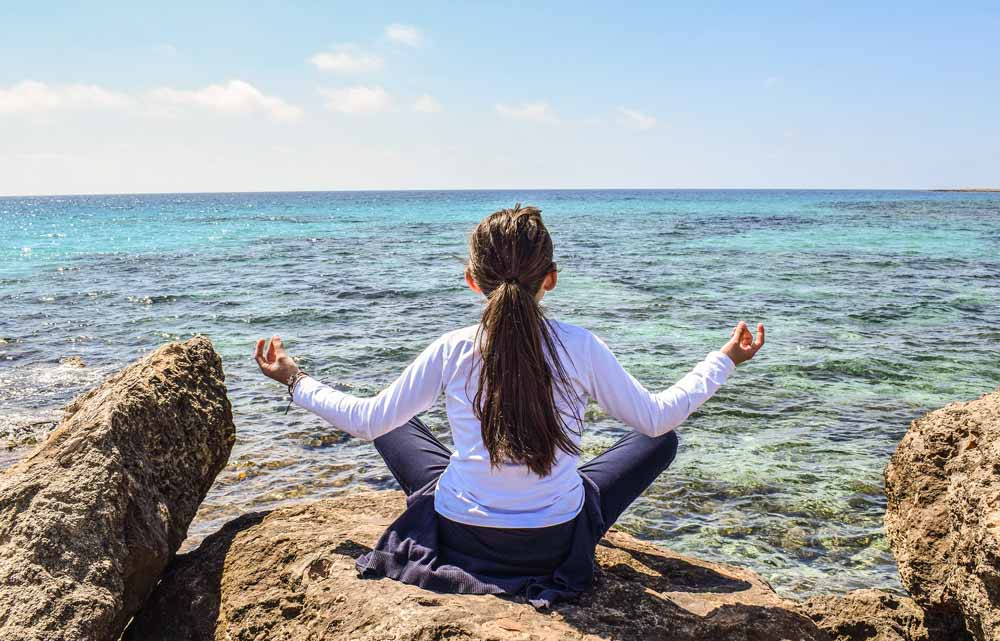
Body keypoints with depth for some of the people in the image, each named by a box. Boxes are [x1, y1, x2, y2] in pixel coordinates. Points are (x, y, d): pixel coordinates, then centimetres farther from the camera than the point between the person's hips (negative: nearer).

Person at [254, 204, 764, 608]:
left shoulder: (451, 351, -12)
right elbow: (658, 418, -2)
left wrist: (294, 381, 13)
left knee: (394, 425, 24)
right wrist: (725, 359, 12)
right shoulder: (581, 348, -14)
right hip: (558, 546, 0)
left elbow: (367, 421, -2)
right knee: (660, 441, 18)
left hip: (458, 538, 1)